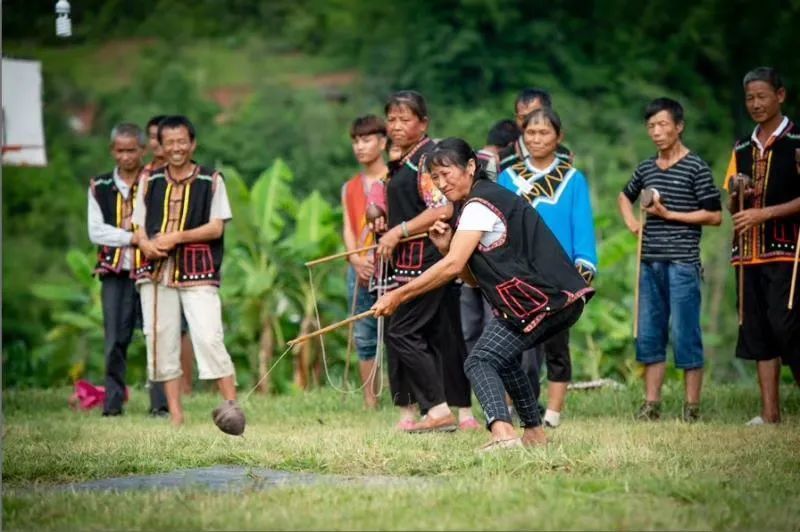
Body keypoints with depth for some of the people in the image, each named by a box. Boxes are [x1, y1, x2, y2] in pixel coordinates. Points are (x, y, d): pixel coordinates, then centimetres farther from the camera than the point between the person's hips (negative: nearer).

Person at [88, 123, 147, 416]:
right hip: (114, 271, 2)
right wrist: (133, 237, -11)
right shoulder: (99, 187, 8)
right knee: (115, 339, 1)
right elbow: (96, 231, -2)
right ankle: (113, 400, 6)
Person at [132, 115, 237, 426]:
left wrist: (176, 237, -13)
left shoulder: (211, 181, 3)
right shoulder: (150, 181, 12)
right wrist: (146, 244, -9)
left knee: (209, 337, -13)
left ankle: (233, 408, -11)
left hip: (198, 272, -4)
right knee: (160, 340, 3)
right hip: (156, 272, 4)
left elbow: (216, 227, -3)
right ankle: (175, 416, 8)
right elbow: (140, 226, 14)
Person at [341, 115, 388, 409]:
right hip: (360, 269, 6)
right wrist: (356, 259, -6)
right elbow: (348, 228, 11)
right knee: (364, 338, 5)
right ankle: (370, 403, 9)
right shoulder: (350, 187, 17)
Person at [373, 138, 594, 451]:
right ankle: (534, 433, 29)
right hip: (563, 300, 10)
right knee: (503, 356, 27)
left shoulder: (479, 205, -8)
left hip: (539, 300, -10)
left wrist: (398, 296, -14)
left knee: (480, 361, -14)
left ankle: (502, 433, -35)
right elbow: (474, 278, 20)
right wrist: (446, 247, 5)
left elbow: (452, 266, -16)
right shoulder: (491, 199, 22)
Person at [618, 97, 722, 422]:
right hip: (650, 263, 6)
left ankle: (692, 406, -1)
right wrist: (631, 221, 14)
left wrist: (669, 215, -11)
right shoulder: (646, 169, 13)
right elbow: (625, 196, 33)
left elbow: (714, 216, -7)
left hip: (682, 264, -6)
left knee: (685, 336, -5)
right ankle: (651, 404, 12)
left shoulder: (695, 168, -4)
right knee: (649, 335, 7)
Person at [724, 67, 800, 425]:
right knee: (757, 332, 4)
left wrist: (764, 213, -16)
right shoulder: (742, 149, 17)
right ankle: (770, 412, 6)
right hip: (749, 253, 7)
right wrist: (737, 197, -2)